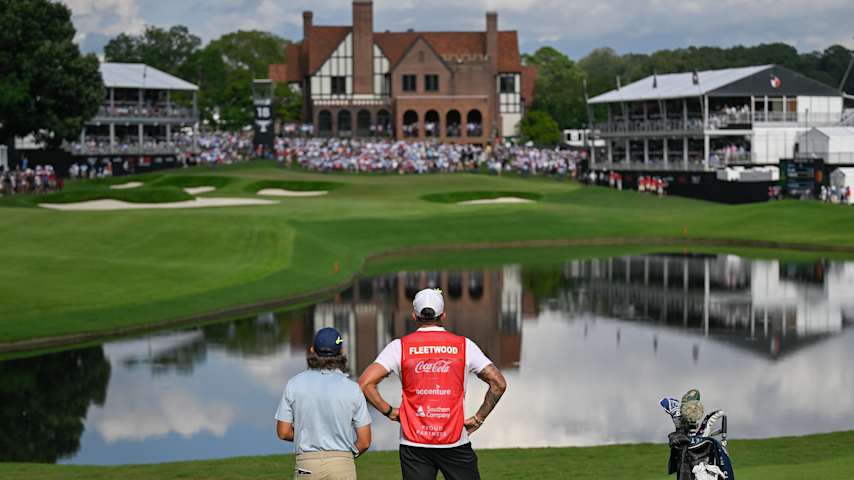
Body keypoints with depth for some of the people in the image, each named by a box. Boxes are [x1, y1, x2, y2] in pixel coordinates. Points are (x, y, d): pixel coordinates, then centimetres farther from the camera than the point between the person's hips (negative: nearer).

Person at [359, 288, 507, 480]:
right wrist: (478, 418, 7)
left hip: (414, 444, 0)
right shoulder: (463, 345, 2)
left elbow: (365, 383, -7)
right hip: (455, 442, 0)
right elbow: (499, 383, 0)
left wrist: (389, 411, 4)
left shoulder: (400, 347, 0)